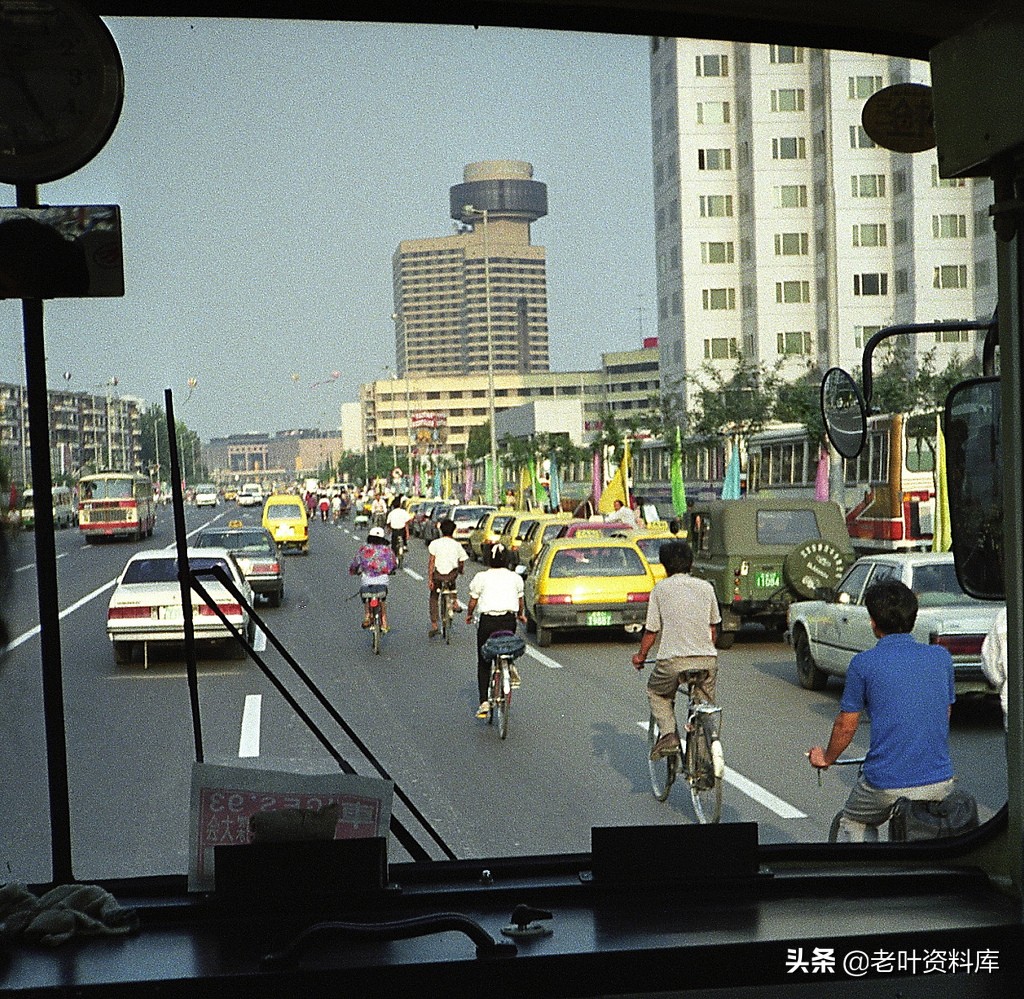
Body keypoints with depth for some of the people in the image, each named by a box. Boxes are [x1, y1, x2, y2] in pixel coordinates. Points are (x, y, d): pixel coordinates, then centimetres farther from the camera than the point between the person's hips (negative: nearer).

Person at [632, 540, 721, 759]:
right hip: (707, 659, 2)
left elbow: (651, 630, 4)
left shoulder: (660, 589, 3)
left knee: (656, 692, 25)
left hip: (673, 659, -2)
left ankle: (668, 733, 5)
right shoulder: (706, 587, 11)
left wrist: (641, 656, 20)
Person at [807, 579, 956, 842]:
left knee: (853, 825, 24)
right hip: (939, 782, 3)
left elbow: (846, 726, 1)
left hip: (887, 785, -3)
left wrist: (826, 759, 20)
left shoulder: (864, 663, -7)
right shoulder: (941, 657, 5)